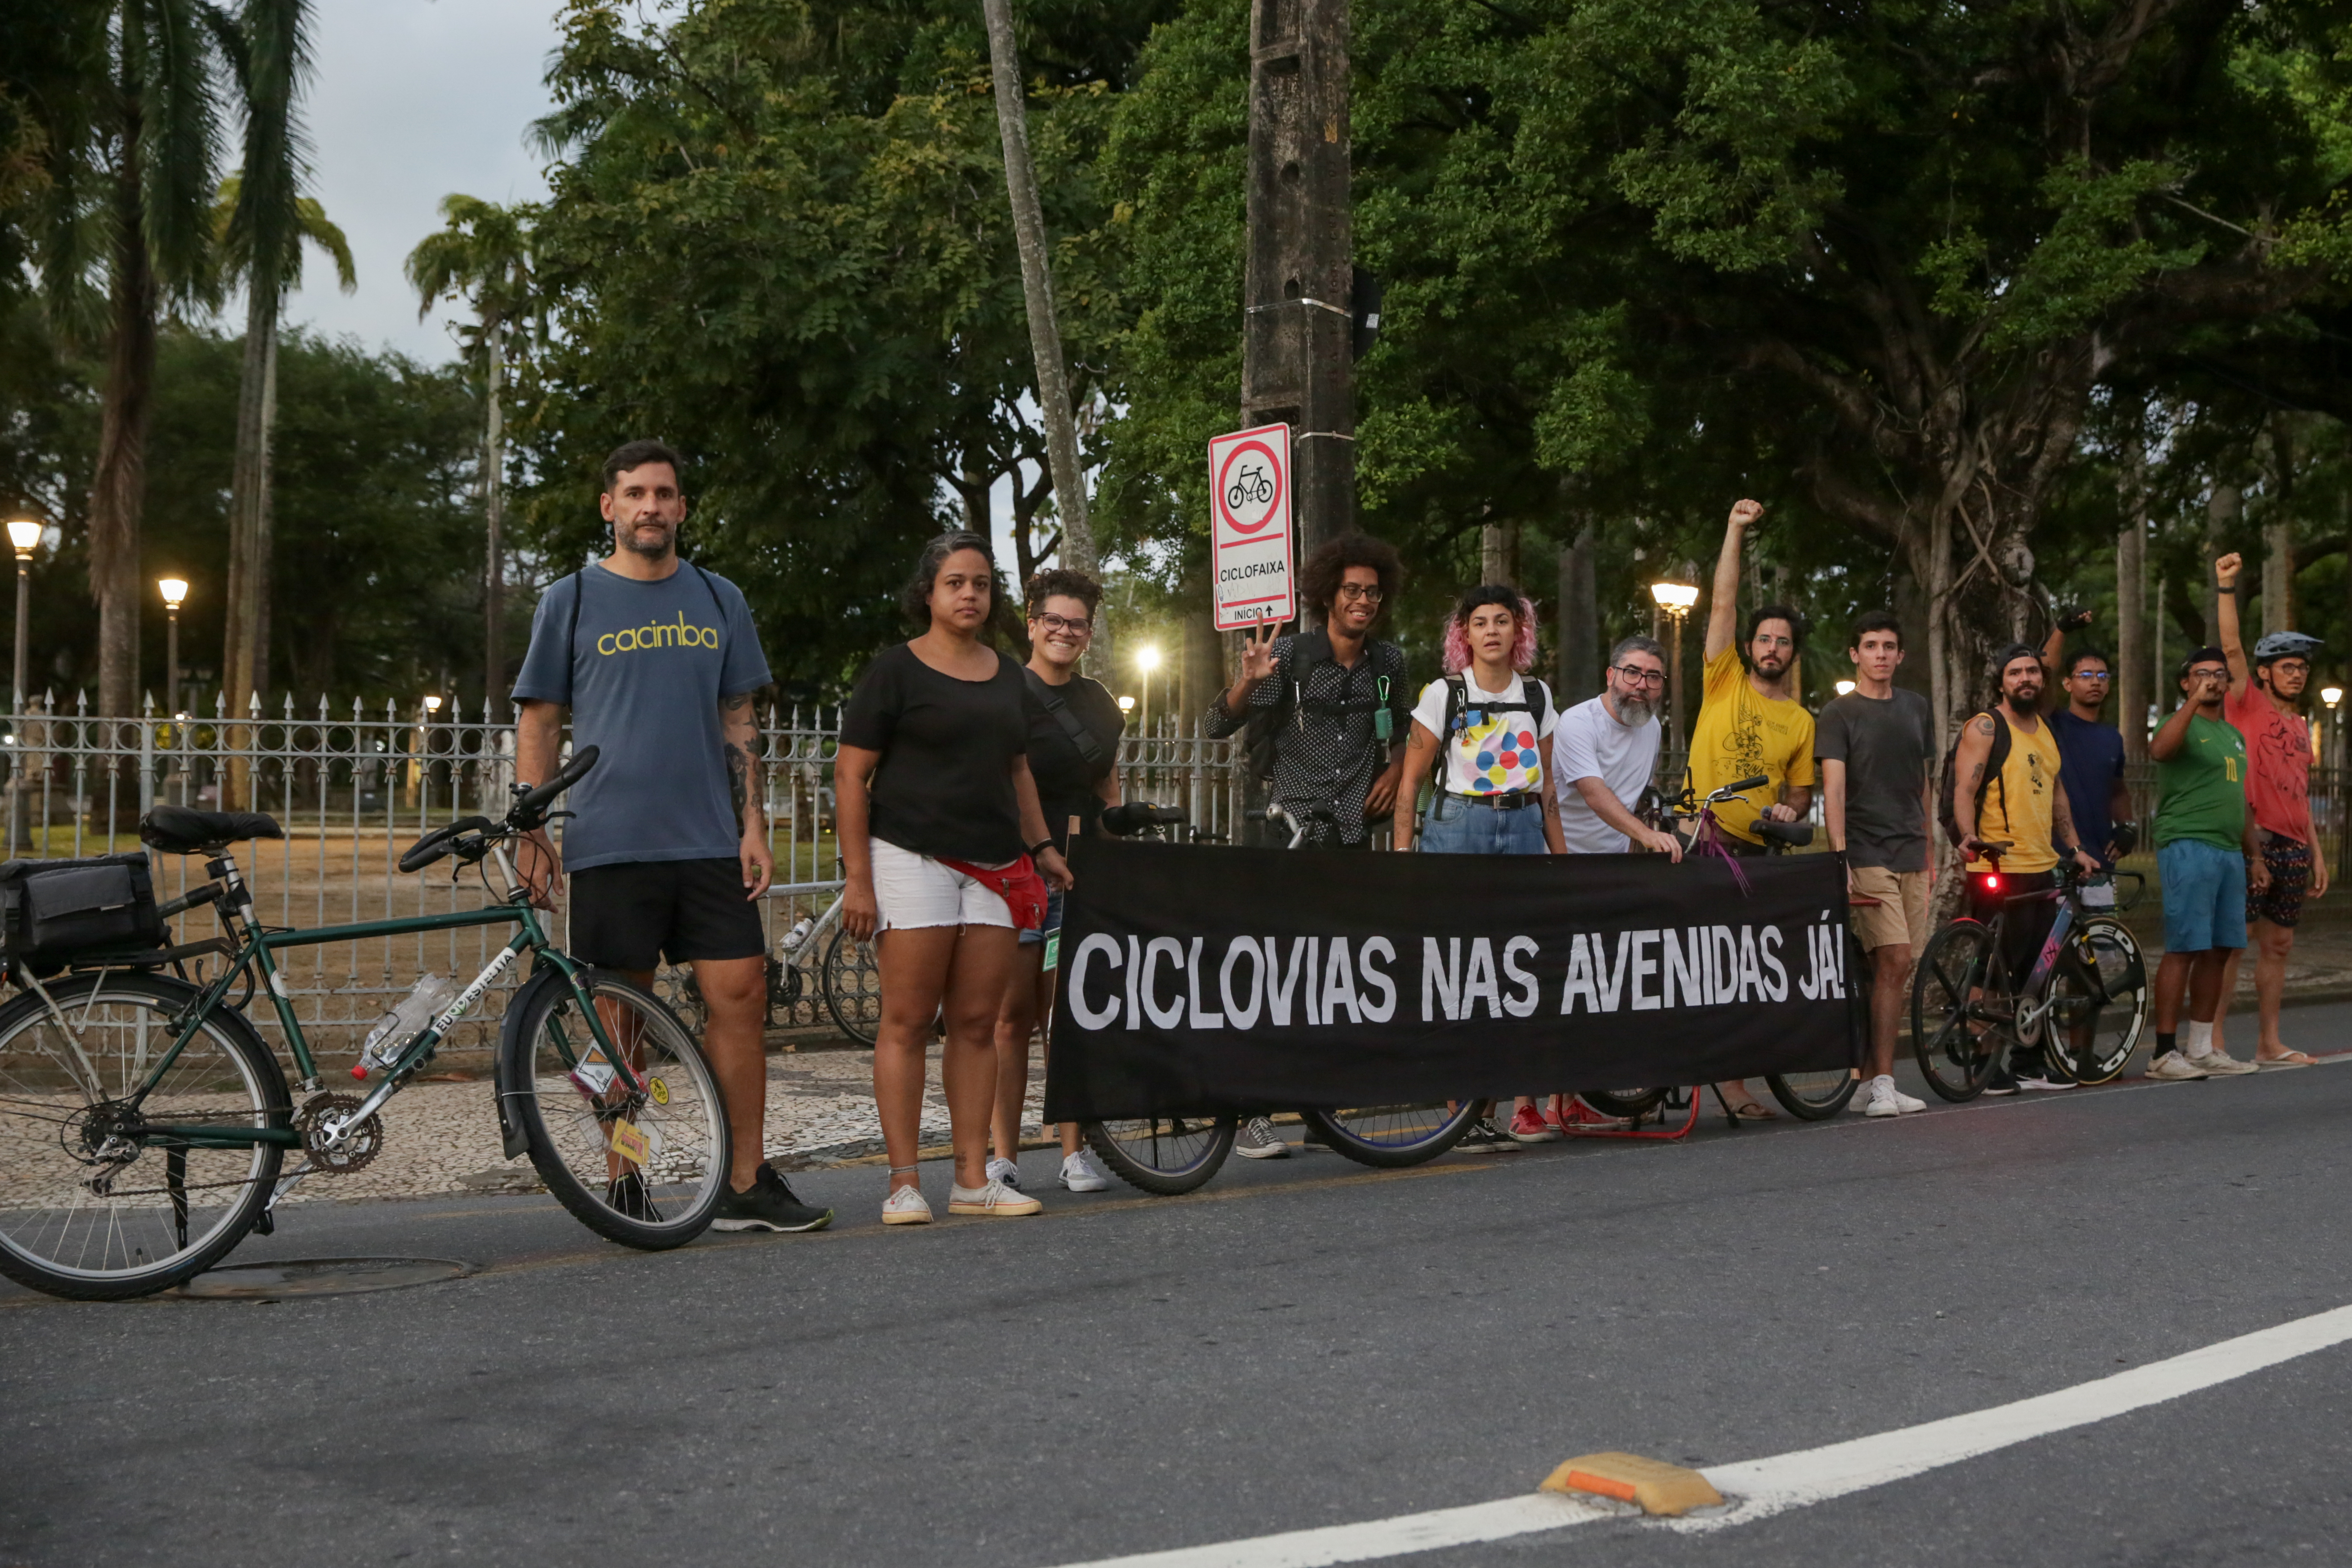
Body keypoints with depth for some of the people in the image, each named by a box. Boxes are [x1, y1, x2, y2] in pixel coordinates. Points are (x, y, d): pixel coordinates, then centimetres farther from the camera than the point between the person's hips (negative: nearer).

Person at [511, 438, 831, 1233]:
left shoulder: (719, 600, 13)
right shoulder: (571, 601, 5)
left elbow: (738, 721, 14)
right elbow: (538, 722, 4)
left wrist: (753, 826, 5)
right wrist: (531, 836, -4)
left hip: (710, 842, 2)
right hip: (609, 844, -2)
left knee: (740, 996, -3)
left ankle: (747, 1185, 4)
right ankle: (624, 1186, 13)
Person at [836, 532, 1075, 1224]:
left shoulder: (1007, 674, 17)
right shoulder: (895, 670, -1)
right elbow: (851, 774, -5)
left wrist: (1041, 846, 16)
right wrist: (857, 878, -11)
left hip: (995, 867, 6)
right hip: (912, 857, -5)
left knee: (977, 1023, 4)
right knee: (907, 1023, -6)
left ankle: (973, 1179, 8)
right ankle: (904, 1183, -3)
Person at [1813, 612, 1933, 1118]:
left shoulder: (1916, 709, 17)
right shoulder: (1838, 714, -1)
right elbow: (1833, 788, -10)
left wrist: (1929, 851, 20)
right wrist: (1839, 857, -20)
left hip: (1910, 856, 6)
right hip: (1867, 856, -6)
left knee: (1893, 970, 3)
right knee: (1894, 962, -15)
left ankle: (1869, 1080, 9)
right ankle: (1882, 1083, -11)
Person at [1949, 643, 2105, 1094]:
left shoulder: (2046, 732, 18)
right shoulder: (1984, 728, -6)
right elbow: (1964, 790, -14)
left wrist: (2075, 848, 22)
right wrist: (1969, 835, -31)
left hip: (2042, 868, 8)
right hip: (1996, 870, -8)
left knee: (2038, 970, 10)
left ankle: (2029, 1063, 19)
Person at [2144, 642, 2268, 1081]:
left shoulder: (2234, 735, 21)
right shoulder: (2182, 724, -3)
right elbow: (2159, 749, -28)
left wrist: (2255, 855, 21)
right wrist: (2194, 701, -31)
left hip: (2230, 852, 8)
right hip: (2188, 847, -8)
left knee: (2219, 951, 8)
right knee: (2184, 950, -10)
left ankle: (2201, 1049, 15)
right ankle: (2165, 1054, -8)